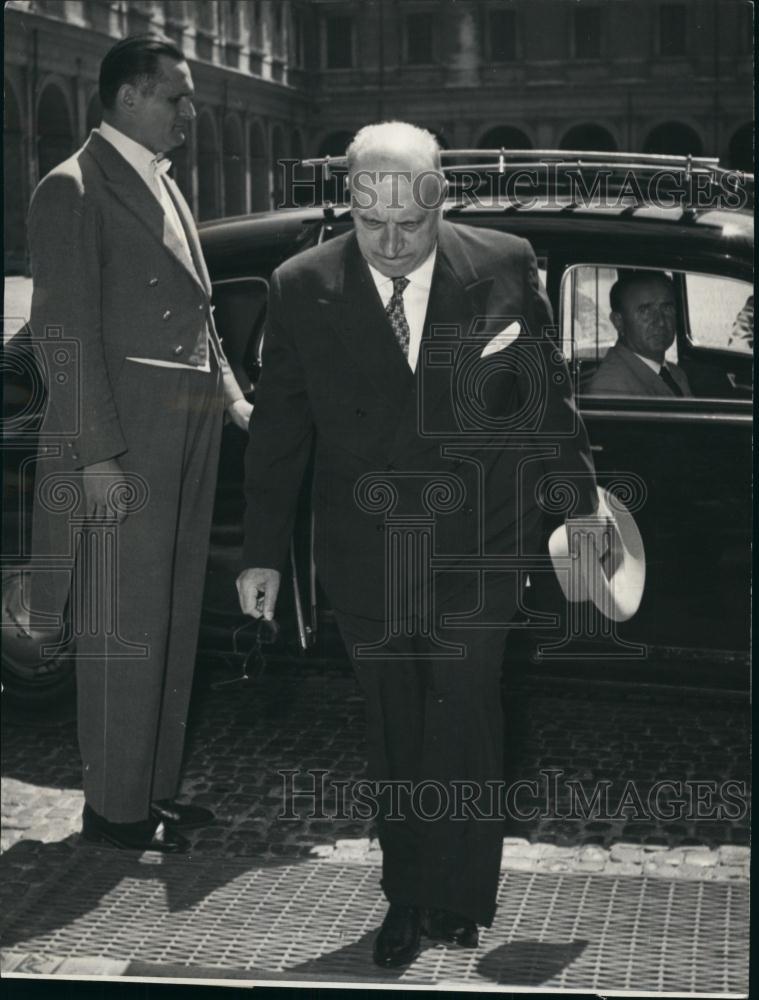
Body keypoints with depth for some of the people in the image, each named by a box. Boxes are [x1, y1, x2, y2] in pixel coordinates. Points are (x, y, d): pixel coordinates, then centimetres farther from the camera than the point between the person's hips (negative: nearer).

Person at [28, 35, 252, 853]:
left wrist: (230, 395, 9)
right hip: (123, 444, -8)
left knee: (171, 624, 13)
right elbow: (63, 330, -14)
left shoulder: (165, 188, 19)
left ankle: (153, 788, 23)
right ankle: (113, 807, 10)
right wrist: (96, 455, -19)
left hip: (186, 437, 8)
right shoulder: (74, 190, -8)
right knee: (122, 628, -1)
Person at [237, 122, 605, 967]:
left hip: (474, 552, -1)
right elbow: (279, 430, 2)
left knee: (460, 729, -2)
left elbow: (548, 394, 7)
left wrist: (579, 498, 14)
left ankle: (455, 903, 13)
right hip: (367, 562, 1)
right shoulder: (301, 288, -4)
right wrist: (263, 552, 3)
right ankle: (407, 895, 24)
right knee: (394, 737, 10)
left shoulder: (504, 268, -5)